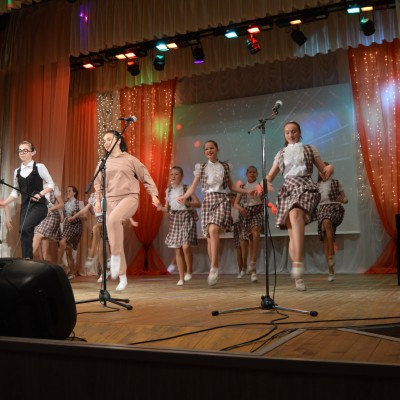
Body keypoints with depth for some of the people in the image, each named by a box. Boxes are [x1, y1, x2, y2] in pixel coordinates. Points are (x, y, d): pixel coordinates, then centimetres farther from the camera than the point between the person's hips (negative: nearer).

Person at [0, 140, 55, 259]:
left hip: (39, 205, -6)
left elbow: (51, 184, -3)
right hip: (25, 206, 6)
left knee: (25, 229, -24)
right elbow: (15, 192, 15)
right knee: (25, 232, 1)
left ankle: (27, 258, -11)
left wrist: (40, 194, -17)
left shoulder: (39, 167, -4)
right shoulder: (17, 171, 11)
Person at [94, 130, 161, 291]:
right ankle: (122, 277, 11)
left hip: (129, 198, -4)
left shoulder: (130, 159, 4)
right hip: (110, 200, 5)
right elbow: (98, 184, 24)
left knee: (114, 218, -37)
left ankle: (115, 256, -23)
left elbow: (146, 177, 6)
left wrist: (154, 194, -2)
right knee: (113, 240, 1)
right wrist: (97, 200, 11)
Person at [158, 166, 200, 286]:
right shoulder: (168, 190, 8)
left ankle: (189, 271, 7)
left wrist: (186, 202, -19)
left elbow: (198, 203, -4)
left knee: (186, 246, -18)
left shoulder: (187, 188, -3)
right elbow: (167, 208, 12)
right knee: (177, 249, 4)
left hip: (187, 217, -4)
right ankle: (181, 278, 11)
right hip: (175, 219, 4)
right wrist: (161, 208, -10)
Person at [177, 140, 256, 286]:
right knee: (209, 236, -1)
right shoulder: (201, 168, 11)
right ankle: (214, 269, 9)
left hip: (221, 200, -2)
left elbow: (231, 186, 17)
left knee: (213, 230, -24)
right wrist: (184, 196, -11)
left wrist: (248, 191, 8)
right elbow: (193, 186, 7)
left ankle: (214, 267, -22)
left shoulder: (225, 166, 12)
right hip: (207, 201, 2)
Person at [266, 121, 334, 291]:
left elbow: (323, 170, 13)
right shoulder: (281, 153, 22)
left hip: (305, 186, -3)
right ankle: (298, 277, 0)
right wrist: (267, 182, -4)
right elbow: (270, 175, 20)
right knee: (292, 234, -4)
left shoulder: (309, 149, 17)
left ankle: (299, 262, -44)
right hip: (288, 189, 3)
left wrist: (330, 168, -11)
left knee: (295, 213, -36)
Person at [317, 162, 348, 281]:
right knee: (325, 240, -10)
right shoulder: (317, 185, 18)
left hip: (335, 209, -3)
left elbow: (345, 199, 11)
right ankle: (331, 272, -6)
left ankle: (332, 253, -27)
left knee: (327, 221, -38)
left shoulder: (336, 183, 12)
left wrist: (343, 200, -11)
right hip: (322, 209, 3)